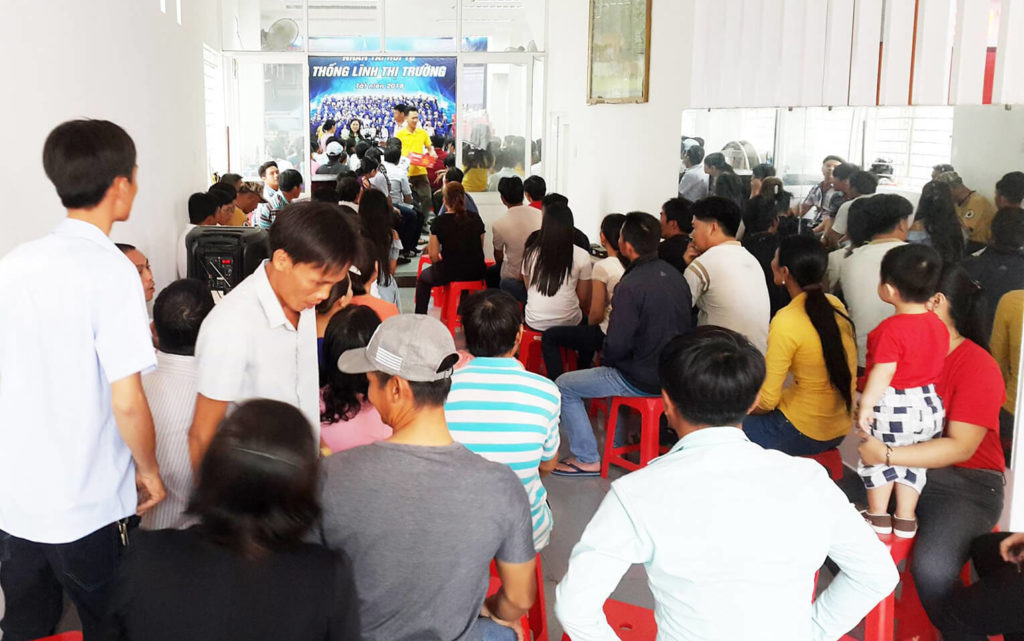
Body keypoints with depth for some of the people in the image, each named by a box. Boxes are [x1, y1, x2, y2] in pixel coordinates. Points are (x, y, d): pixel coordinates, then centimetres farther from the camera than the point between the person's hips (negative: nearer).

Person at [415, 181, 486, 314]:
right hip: (476, 273, 4)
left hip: (450, 273, -3)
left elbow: (433, 256, -8)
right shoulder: (476, 218, 1)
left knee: (423, 278, 26)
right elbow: (480, 248, 7)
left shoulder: (439, 222, -10)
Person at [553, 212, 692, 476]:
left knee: (564, 386, 5)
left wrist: (604, 358, 2)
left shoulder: (631, 286, -23)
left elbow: (617, 344, -22)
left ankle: (587, 460, 9)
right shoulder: (674, 275, 3)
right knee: (612, 369, 35)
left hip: (644, 381, -8)